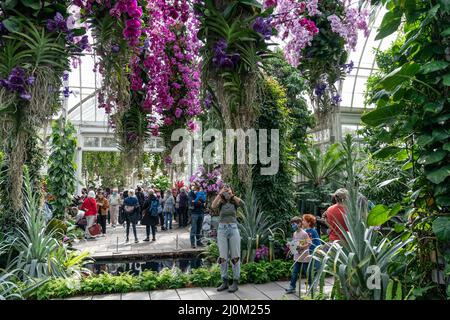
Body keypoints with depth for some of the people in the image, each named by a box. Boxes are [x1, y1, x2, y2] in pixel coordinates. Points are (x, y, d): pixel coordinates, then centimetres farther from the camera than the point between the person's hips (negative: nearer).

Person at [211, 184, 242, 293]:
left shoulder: (234, 202, 4)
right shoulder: (221, 203, 4)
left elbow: (240, 202, -18)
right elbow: (213, 206, -17)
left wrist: (231, 195, -15)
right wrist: (219, 194, -15)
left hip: (233, 229, -1)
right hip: (222, 229, 1)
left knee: (235, 257, 2)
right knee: (223, 257, 6)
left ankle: (235, 282, 10)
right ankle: (224, 282, 16)